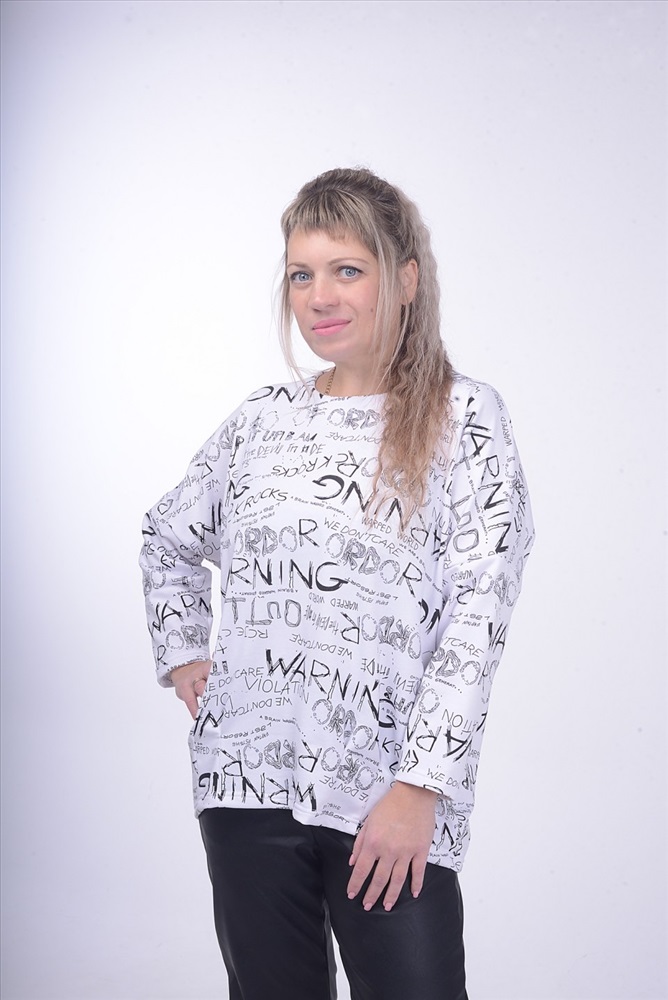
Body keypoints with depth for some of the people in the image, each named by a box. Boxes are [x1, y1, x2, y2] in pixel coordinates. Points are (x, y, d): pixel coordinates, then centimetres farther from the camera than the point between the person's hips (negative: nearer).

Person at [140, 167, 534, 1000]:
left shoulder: (463, 418, -2)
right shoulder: (263, 419, 10)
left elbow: (478, 610, -9)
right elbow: (168, 537, 26)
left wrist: (421, 786, -15)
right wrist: (181, 653, 13)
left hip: (393, 794, -3)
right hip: (248, 776, 4)